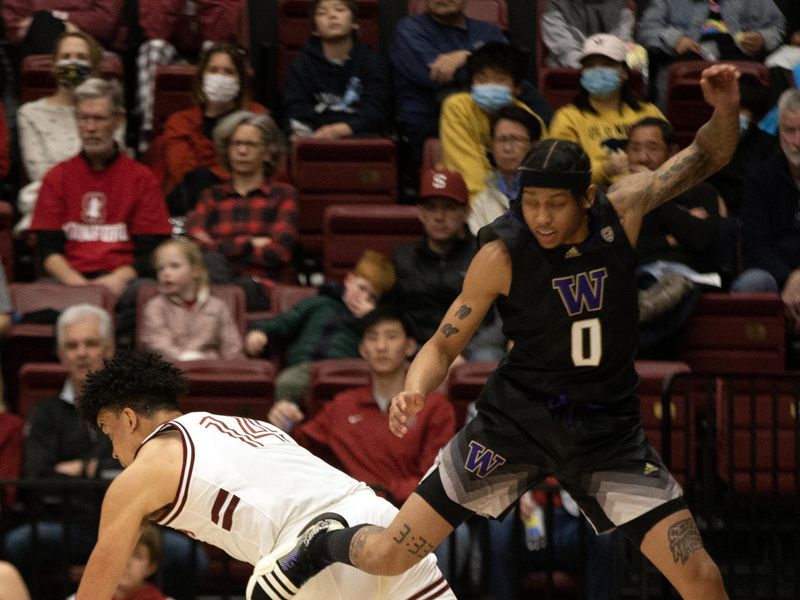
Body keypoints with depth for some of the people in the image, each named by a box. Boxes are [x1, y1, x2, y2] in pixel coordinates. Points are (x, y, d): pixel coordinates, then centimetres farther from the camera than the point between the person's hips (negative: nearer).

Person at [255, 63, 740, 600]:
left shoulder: (622, 212, -11)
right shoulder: (502, 256, -16)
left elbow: (707, 157, -1)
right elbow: (445, 345, -8)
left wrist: (726, 110, -22)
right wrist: (413, 393, -29)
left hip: (609, 433, 2)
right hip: (518, 420, -2)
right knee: (387, 556, -3)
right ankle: (323, 544, 33)